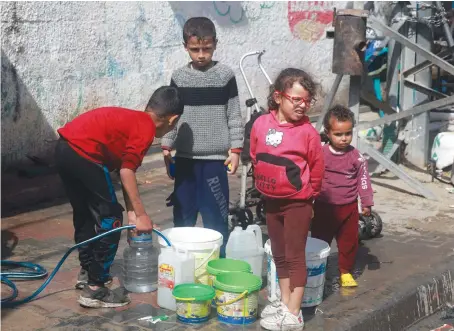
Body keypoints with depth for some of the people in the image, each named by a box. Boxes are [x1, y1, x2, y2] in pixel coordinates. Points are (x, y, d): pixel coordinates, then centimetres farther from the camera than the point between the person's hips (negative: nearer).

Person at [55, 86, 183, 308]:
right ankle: (95, 290, 3)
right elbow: (126, 171, -11)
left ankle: (87, 272, 39)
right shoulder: (145, 128, -5)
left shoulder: (131, 119, 23)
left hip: (65, 148, 10)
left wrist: (132, 211, 20)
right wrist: (141, 215, -6)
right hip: (83, 153, -10)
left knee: (84, 214, 24)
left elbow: (124, 168, 22)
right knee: (110, 218, 0)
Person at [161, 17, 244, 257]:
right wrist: (166, 149, 7)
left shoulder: (225, 75, -2)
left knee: (216, 215, 1)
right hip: (185, 157, 3)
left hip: (215, 158, -2)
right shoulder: (179, 77, 4)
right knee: (182, 214, 9)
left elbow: (234, 116, 0)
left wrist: (235, 149, -4)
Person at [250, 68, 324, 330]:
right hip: (272, 200, 5)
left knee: (295, 255, 1)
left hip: (297, 202, -5)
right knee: (279, 254, 16)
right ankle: (285, 302, 30)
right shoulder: (261, 124, -4)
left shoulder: (308, 131, -15)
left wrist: (308, 194, 5)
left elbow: (317, 168, -6)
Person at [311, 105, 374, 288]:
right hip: (324, 207, -1)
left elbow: (363, 180, 1)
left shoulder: (356, 157, -4)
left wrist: (366, 203, 1)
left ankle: (345, 272, 26)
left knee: (349, 241, 10)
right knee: (320, 240, 9)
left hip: (348, 207, 1)